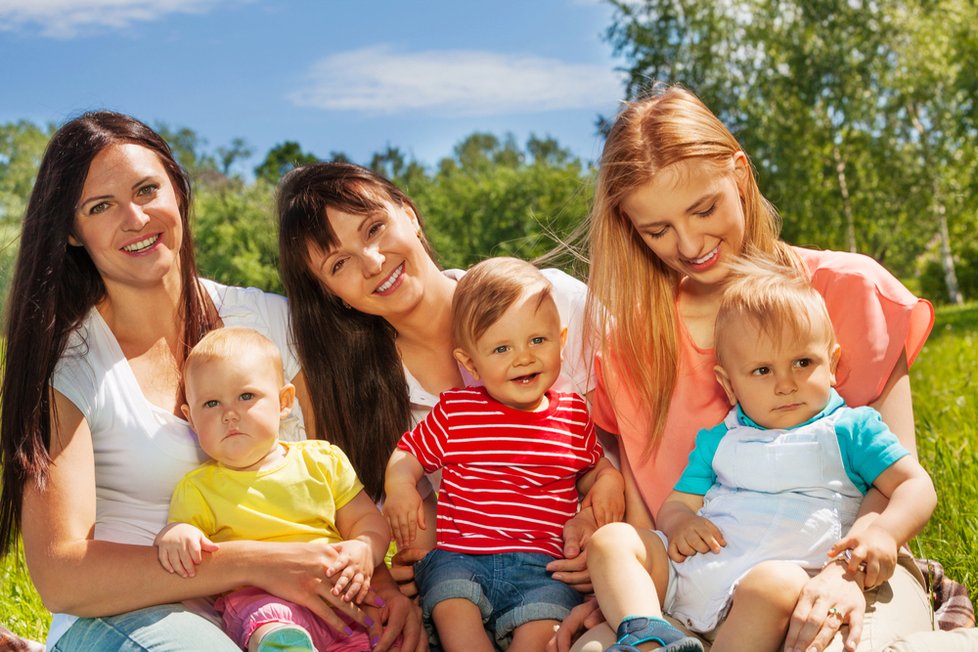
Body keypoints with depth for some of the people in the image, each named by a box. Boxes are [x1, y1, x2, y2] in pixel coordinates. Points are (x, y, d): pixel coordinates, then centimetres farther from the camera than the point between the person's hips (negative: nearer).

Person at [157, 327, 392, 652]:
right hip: (259, 599, -4)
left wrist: (365, 549, -8)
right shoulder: (196, 488, 12)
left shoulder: (322, 459, 15)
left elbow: (367, 519, 15)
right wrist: (173, 535, -15)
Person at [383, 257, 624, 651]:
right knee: (453, 611, -30)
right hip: (459, 556, 0)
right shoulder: (455, 411, 7)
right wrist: (399, 487, -8)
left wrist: (609, 482, 2)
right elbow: (406, 455, 14)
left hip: (541, 563, 1)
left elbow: (592, 468, 25)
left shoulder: (573, 415, 11)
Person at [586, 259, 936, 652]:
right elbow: (676, 503, 22)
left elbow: (916, 485, 6)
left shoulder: (851, 429, 12)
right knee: (610, 539, -12)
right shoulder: (718, 440, 23)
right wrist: (679, 522, -5)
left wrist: (884, 533, -16)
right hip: (691, 569, 5)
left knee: (774, 583, -40)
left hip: (786, 570, -5)